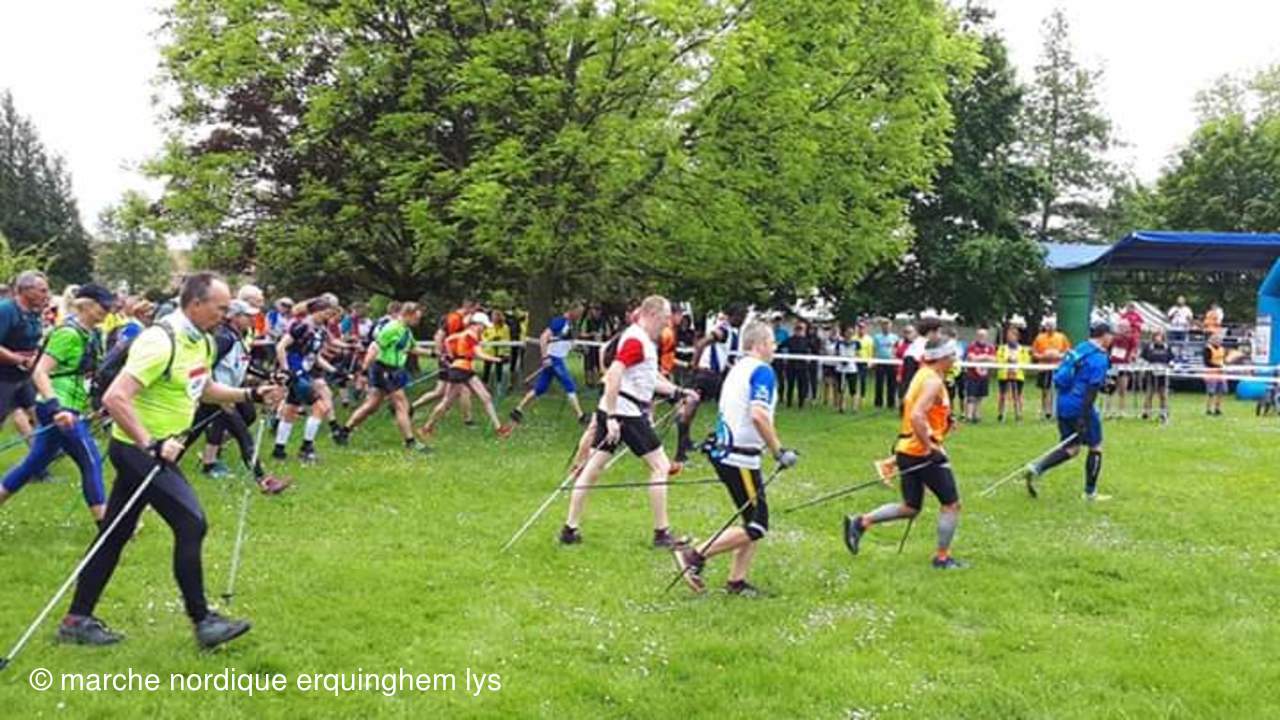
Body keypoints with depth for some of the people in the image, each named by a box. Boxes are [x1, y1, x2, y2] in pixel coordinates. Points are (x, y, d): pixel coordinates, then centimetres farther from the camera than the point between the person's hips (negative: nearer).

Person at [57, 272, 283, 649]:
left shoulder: (202, 343, 7)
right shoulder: (161, 342, -23)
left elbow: (204, 389, 25)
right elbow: (115, 398, -29)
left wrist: (251, 394, 13)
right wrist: (150, 445, -33)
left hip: (156, 450, 9)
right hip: (139, 449, -9)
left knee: (116, 533, 13)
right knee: (191, 523, -10)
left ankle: (77, 619, 22)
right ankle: (202, 621, 0)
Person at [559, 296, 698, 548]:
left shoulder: (646, 341, 15)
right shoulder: (635, 339, -15)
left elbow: (649, 379, 25)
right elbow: (613, 375, -24)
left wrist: (678, 392, 21)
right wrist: (612, 418, -27)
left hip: (613, 413, 9)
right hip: (625, 413, -9)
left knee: (593, 468, 8)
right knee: (660, 466, 1)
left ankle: (570, 529, 11)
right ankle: (661, 533, 6)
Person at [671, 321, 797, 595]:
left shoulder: (737, 369, 16)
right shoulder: (762, 371, -13)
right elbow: (758, 416, -25)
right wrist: (779, 451, -19)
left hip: (725, 451, 10)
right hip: (740, 458, -10)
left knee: (755, 521, 14)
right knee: (755, 528, -3)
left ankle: (736, 581, 15)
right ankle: (696, 555, -3)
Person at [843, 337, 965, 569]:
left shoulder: (921, 375, 13)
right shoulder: (933, 382, -17)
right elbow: (917, 416, -29)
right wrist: (929, 447, -24)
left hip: (907, 449, 9)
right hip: (923, 452, -9)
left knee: (910, 508, 15)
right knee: (951, 504, 4)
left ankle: (861, 522, 6)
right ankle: (942, 557, 11)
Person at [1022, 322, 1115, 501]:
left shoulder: (1080, 348, 11)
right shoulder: (1099, 358, -14)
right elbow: (1091, 390, -20)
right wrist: (1084, 419, -23)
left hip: (1063, 405, 8)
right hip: (1080, 408, -8)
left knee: (1071, 448, 15)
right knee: (1095, 448, 10)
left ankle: (1035, 469, -3)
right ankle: (1090, 493, 17)